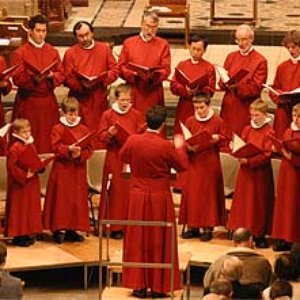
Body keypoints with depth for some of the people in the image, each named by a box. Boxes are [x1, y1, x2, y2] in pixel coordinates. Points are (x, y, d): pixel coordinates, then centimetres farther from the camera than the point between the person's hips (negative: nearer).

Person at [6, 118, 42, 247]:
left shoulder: (31, 146, 9)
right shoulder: (15, 148, -16)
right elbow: (11, 167, -20)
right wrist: (24, 176, -21)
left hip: (32, 183, 8)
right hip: (19, 184, -8)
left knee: (32, 208, 12)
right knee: (20, 209, -2)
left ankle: (28, 234, 20)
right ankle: (18, 237, 3)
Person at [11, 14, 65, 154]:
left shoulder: (52, 52, 9)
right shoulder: (20, 53, -4)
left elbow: (61, 74, 7)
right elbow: (17, 79, -9)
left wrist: (52, 76, -14)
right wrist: (33, 79, -26)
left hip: (48, 101, 4)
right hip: (28, 102, -4)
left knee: (48, 138, 6)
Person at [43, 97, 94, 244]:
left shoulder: (84, 130, 6)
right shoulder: (58, 129, -3)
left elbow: (89, 148, 1)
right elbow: (56, 147, -13)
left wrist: (80, 154, -17)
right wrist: (69, 149, -27)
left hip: (78, 169, 4)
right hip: (62, 168, -4)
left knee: (77, 198, 6)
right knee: (61, 198, -2)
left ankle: (72, 229, 14)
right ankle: (58, 229, 3)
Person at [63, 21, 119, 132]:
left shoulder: (104, 48, 7)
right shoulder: (70, 53, 1)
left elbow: (114, 70, 5)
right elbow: (67, 78, -3)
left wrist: (102, 79, -13)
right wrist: (81, 85, -20)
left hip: (100, 99, 2)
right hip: (80, 101, -2)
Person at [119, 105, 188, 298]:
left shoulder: (133, 141, -9)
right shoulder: (166, 146, -16)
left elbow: (123, 157, 11)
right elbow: (182, 166, -2)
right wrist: (180, 147, 13)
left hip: (138, 197, 2)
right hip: (160, 198, -2)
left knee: (138, 241, 10)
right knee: (159, 242, 8)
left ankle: (139, 285, 12)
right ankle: (158, 287, 11)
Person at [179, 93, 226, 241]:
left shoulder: (217, 121, -2)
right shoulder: (190, 121, 5)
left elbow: (224, 139, 3)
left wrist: (217, 138, -16)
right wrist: (189, 147, -13)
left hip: (210, 164, -2)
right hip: (193, 163, 3)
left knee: (209, 193, 1)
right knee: (191, 193, 2)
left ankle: (208, 227, 6)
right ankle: (192, 226, 9)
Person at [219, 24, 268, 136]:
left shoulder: (260, 61, -4)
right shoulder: (231, 57, 11)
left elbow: (256, 88, -8)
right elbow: (221, 83, 11)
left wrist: (237, 87, -23)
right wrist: (225, 83, -12)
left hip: (246, 107, -4)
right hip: (229, 106, 4)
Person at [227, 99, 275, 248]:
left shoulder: (269, 132, -12)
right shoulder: (247, 129, 5)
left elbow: (266, 155, -17)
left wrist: (249, 160, -24)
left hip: (260, 173, -5)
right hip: (245, 172, 5)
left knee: (259, 202, 4)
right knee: (244, 201, 8)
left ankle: (259, 235, 12)